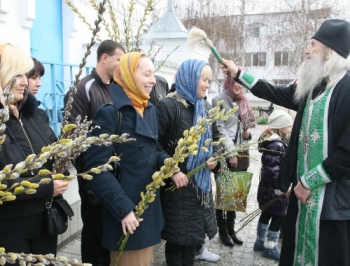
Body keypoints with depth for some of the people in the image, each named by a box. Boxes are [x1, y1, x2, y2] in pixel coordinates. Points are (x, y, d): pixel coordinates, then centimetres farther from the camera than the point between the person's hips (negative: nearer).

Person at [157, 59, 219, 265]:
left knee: (192, 233, 17)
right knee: (179, 236, 6)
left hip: (200, 182, 7)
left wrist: (210, 159, -1)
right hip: (177, 185, -7)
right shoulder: (168, 106, -14)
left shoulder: (200, 107, 10)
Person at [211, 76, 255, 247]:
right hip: (225, 154, -6)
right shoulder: (219, 100, -4)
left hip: (242, 154, 6)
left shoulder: (243, 102, 15)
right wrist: (231, 153, -15)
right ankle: (222, 230, 19)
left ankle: (231, 228, 26)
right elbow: (220, 129, -11)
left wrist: (248, 134, -1)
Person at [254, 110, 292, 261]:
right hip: (274, 188, -10)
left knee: (266, 214, 18)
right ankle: (270, 248, 14)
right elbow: (273, 170, -26)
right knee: (278, 217, 2)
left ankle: (260, 242, 31)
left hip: (268, 187, 10)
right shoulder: (276, 144, -21)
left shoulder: (278, 142, 11)